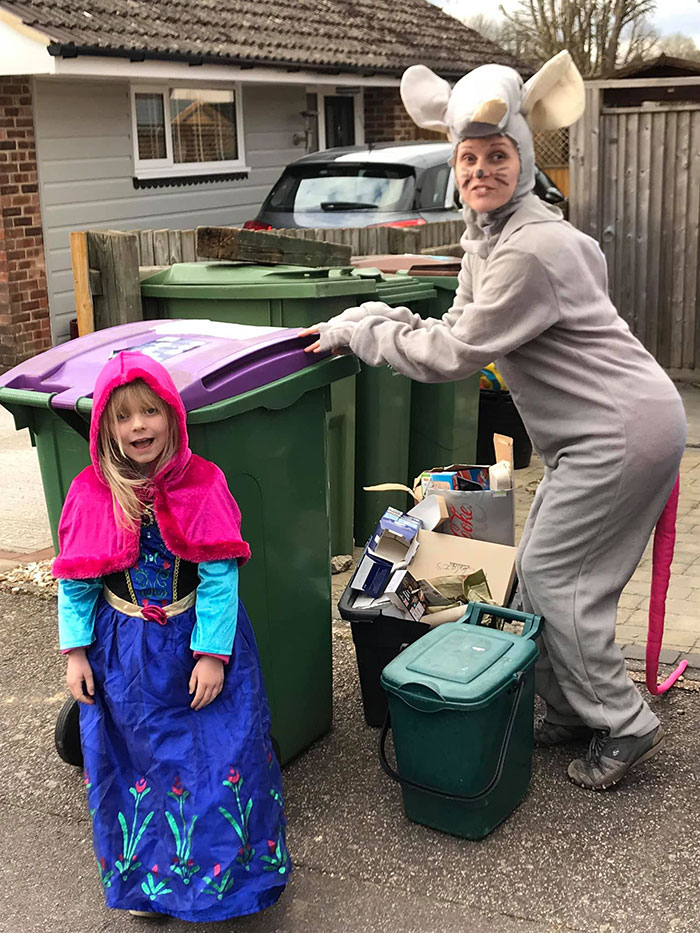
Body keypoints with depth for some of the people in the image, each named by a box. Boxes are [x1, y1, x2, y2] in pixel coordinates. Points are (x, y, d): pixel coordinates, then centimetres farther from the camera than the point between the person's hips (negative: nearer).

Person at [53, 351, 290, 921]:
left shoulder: (202, 486, -12)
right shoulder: (91, 494, -7)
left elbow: (219, 577, -13)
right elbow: (76, 579, 0)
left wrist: (212, 654, -15)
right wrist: (76, 652, -3)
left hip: (198, 643, -2)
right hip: (121, 653, 2)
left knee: (218, 759, 7)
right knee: (136, 764, 15)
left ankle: (221, 873, 30)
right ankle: (148, 879, 36)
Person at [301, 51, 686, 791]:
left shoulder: (532, 249, -23)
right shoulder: (488, 236, 10)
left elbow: (455, 355, -21)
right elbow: (461, 331, 13)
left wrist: (359, 332, -12)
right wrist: (374, 318, 3)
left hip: (623, 432, -10)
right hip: (597, 432, 10)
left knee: (552, 578, -5)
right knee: (542, 572, 12)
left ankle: (625, 726, 9)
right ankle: (572, 711, 26)